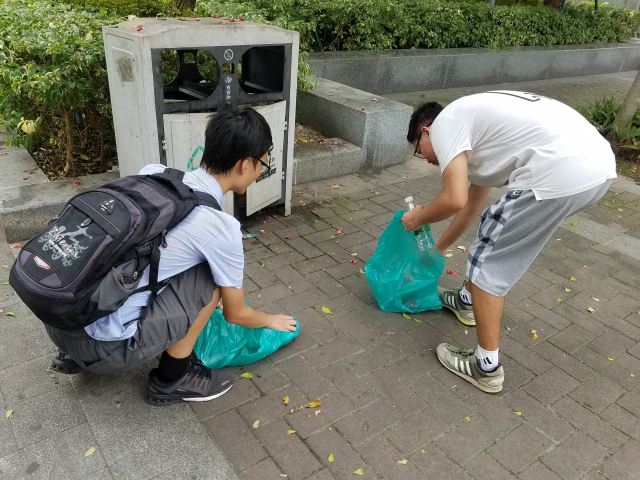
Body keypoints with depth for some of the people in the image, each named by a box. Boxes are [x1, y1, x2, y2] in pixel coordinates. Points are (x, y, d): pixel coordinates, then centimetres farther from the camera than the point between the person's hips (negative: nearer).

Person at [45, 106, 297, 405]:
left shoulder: (153, 173, 4)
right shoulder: (220, 227, -13)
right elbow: (236, 314, 2)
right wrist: (271, 321, 26)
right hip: (103, 346, -7)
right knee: (211, 276, -2)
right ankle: (172, 379, 11)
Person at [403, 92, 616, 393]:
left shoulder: (444, 122, 3)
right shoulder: (474, 123, 30)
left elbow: (454, 199, -11)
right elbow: (471, 205, 40)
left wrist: (419, 218, 12)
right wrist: (437, 249, 51)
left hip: (562, 173, -10)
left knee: (488, 263, 4)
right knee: (496, 226, 29)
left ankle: (486, 368, 16)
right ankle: (467, 301, 49)